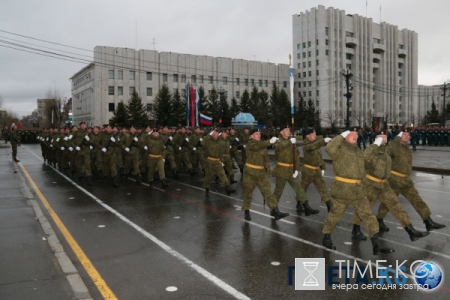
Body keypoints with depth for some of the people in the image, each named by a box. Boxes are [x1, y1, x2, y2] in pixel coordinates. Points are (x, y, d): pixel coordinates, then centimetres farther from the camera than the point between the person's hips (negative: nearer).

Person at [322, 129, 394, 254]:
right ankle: (326, 239, 26)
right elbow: (329, 149, -32)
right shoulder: (340, 148, -9)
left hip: (358, 189, 7)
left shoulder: (358, 150, 16)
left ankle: (376, 244, 4)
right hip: (342, 188, -7)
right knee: (335, 215, 6)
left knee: (368, 215, 2)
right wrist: (341, 136, -22)